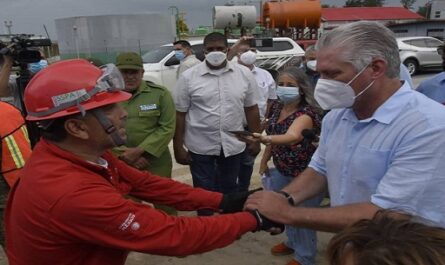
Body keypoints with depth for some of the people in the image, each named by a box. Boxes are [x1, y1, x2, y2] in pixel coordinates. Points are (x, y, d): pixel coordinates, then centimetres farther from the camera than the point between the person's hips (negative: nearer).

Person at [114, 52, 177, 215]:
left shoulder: (160, 94, -6)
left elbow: (167, 128, -9)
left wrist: (139, 151, -16)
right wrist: (124, 155, -13)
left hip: (156, 164, -1)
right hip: (120, 166, 2)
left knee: (165, 207, 14)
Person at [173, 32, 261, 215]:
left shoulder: (244, 74, -2)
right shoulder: (188, 77, -7)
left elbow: (251, 109, 5)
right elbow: (179, 114, -4)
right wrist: (178, 147, -5)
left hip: (233, 144, 2)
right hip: (200, 146, -2)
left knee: (229, 188, 20)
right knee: (204, 191, 12)